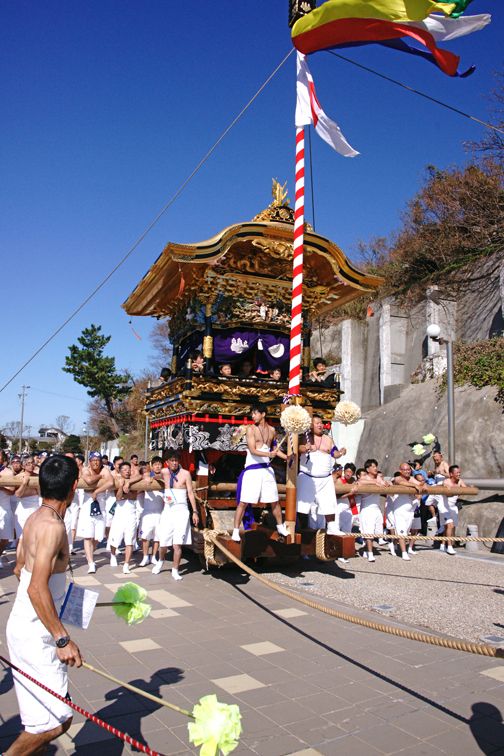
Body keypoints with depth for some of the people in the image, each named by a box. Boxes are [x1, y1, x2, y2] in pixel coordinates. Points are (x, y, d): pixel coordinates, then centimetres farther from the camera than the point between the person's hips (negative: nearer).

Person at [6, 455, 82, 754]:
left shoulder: (35, 518, 5)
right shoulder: (53, 526, -24)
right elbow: (37, 588, -30)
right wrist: (63, 639, -28)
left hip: (25, 626, 10)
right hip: (36, 635, -10)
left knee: (48, 714, 21)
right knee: (58, 720, -3)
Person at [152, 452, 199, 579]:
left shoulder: (185, 473, -3)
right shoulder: (163, 472, 5)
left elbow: (190, 493, -2)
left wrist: (195, 512, -4)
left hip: (181, 510, -2)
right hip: (167, 510, 3)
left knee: (177, 543, -7)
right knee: (163, 542, 6)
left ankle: (175, 570, 7)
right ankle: (160, 561, 35)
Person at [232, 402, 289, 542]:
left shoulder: (271, 430, 7)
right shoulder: (251, 429, -7)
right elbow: (252, 450, -16)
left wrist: (287, 457, 11)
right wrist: (269, 454, -29)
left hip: (267, 469, 5)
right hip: (252, 469, -4)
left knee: (274, 500, 14)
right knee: (244, 502, -5)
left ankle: (280, 526, 32)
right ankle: (236, 530, 4)